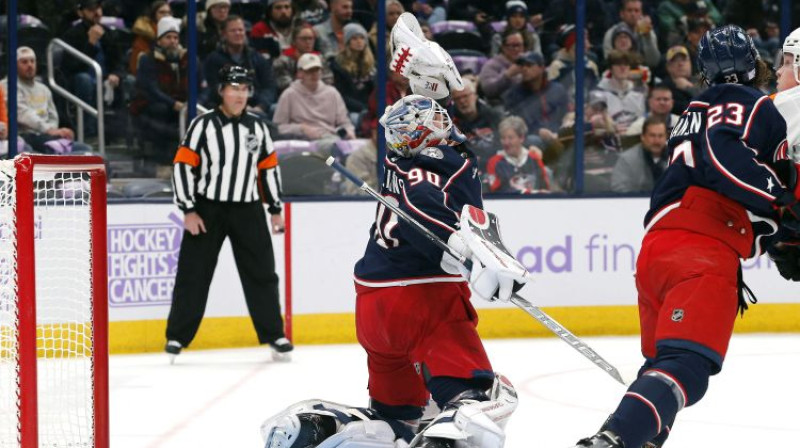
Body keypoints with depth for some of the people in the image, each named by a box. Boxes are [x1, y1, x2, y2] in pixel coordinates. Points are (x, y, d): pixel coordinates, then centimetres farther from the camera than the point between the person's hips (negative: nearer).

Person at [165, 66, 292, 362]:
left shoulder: (257, 127, 9)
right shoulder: (203, 125, -5)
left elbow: (269, 168, 15)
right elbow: (183, 165, -8)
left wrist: (275, 209, 11)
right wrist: (189, 211, -12)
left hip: (247, 210, 4)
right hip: (207, 209, -3)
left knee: (262, 273, 4)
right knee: (193, 274, -2)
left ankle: (273, 335, 12)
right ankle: (177, 337, 5)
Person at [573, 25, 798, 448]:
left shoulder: (700, 111, 30)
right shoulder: (748, 104, 3)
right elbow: (724, 155, -17)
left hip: (656, 250, 9)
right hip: (697, 254, -9)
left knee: (663, 362, 24)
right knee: (686, 368, -21)